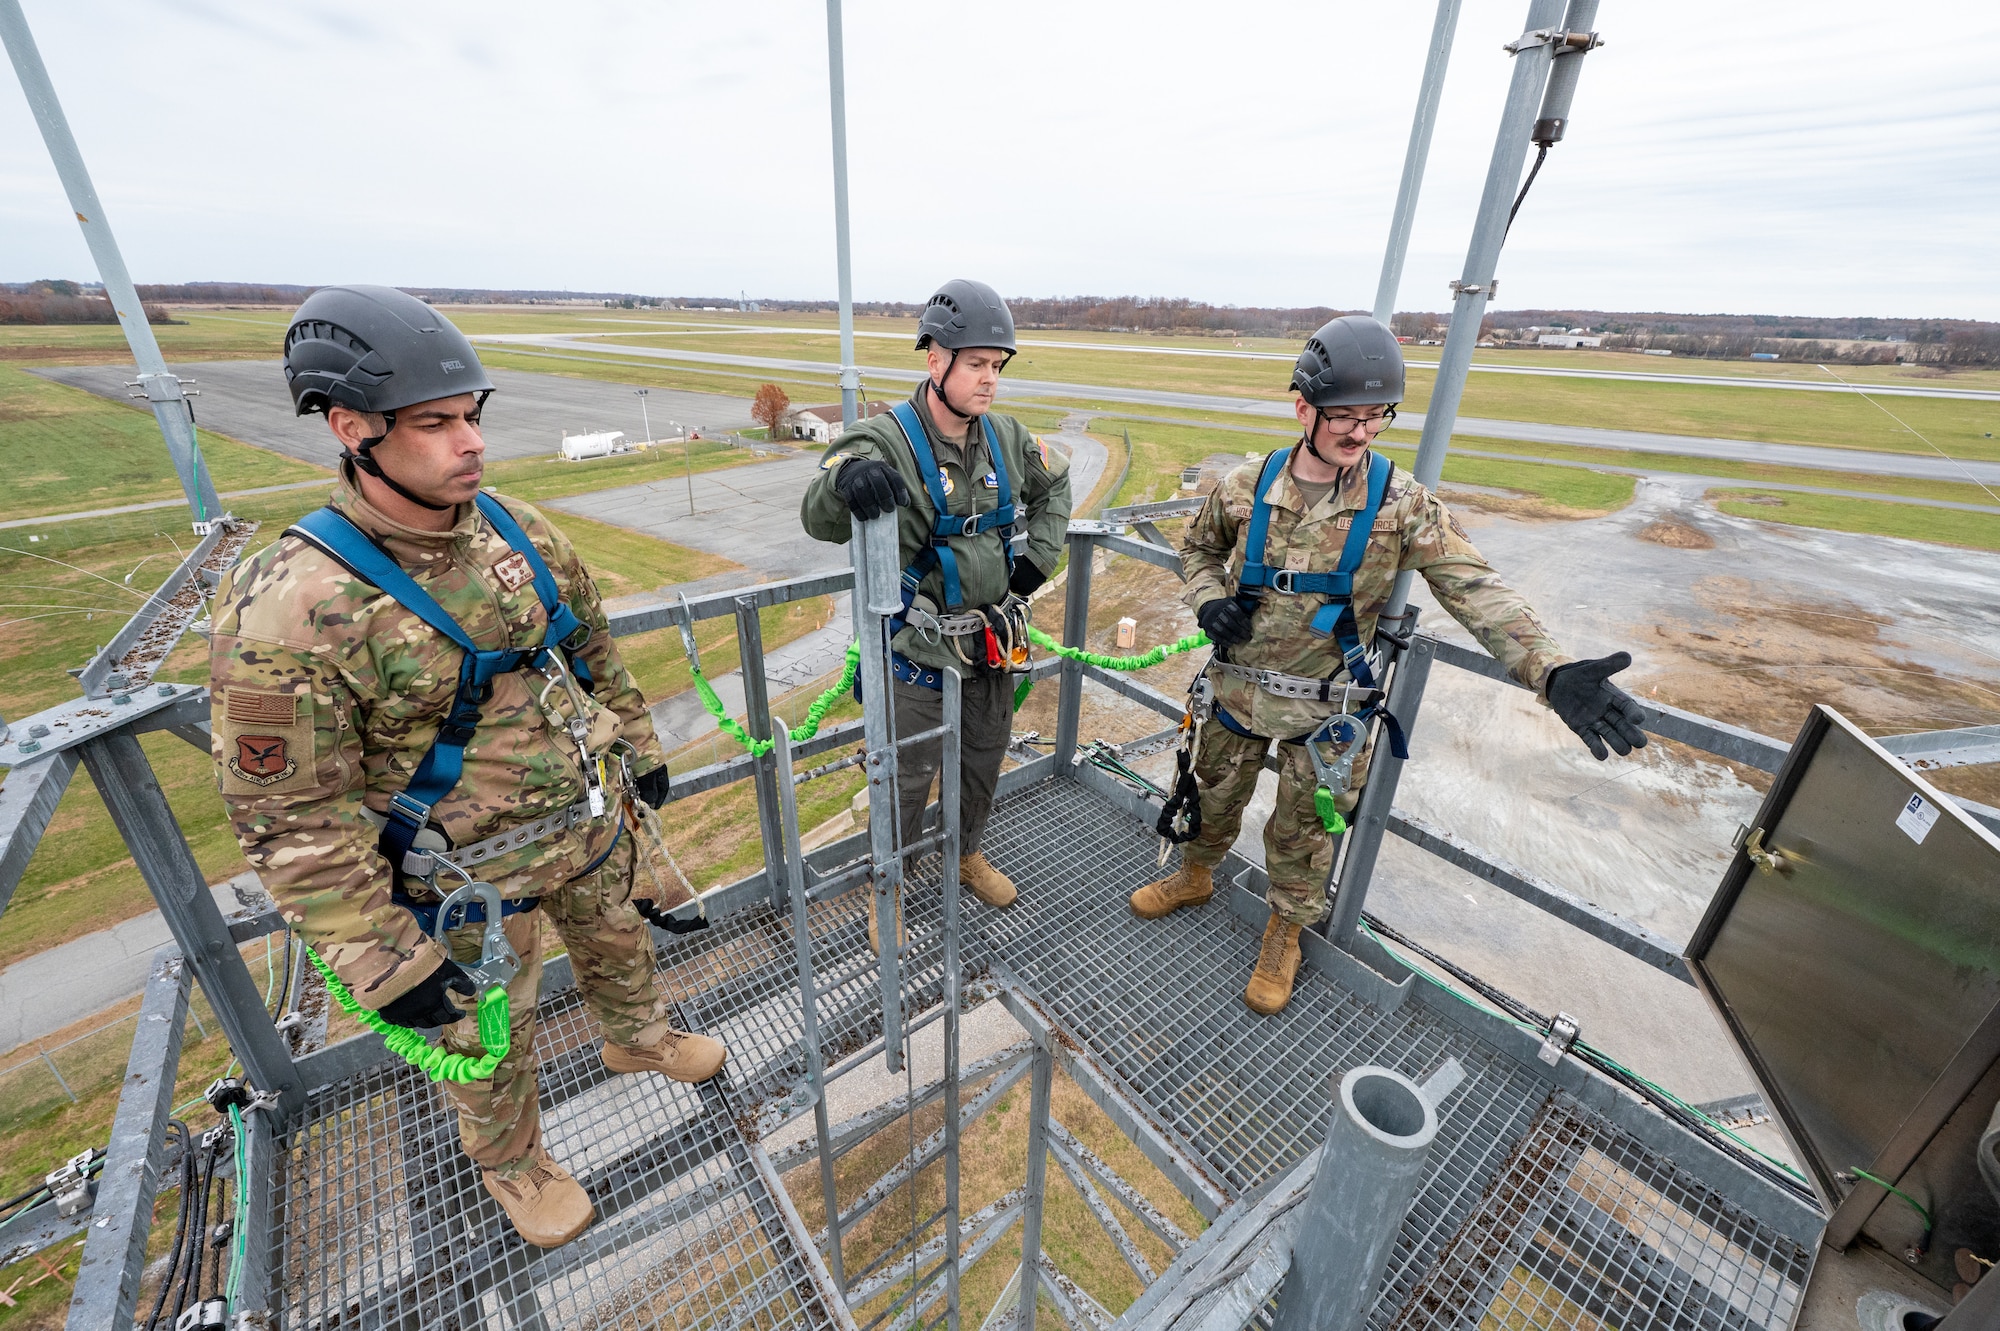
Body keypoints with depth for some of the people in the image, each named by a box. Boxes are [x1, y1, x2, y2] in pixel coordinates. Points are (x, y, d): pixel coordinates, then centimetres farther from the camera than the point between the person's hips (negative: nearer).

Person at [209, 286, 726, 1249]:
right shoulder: (291, 608, -27)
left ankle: (638, 1037, 60)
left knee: (617, 943, 29)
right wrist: (386, 964, -17)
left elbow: (595, 650, 6)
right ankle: (511, 1162, 51)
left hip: (591, 823, 5)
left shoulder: (517, 529, -8)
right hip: (470, 875, -4)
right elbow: (293, 823, -21)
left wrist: (639, 748, 12)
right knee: (489, 1041, 21)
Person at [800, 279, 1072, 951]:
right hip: (921, 649, -5)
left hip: (995, 640, 6)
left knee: (985, 759, 22)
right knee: (907, 777, 8)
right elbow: (819, 519, -33)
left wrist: (1039, 556, 6)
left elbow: (1055, 483, 19)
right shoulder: (886, 441, -19)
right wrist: (844, 477, -56)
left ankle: (968, 853, 49)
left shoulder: (1005, 436, -1)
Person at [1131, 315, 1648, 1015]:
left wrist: (1554, 671, -31)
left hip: (1327, 709, -1)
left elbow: (1477, 591, -18)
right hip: (1235, 688, 2)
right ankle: (1195, 876, 52)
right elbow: (1198, 548, 10)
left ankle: (1285, 933, 42)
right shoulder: (1247, 486, -8)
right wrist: (1209, 599, -11)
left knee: (1303, 832, 15)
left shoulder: (1401, 503, -13)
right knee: (1213, 796, 22)